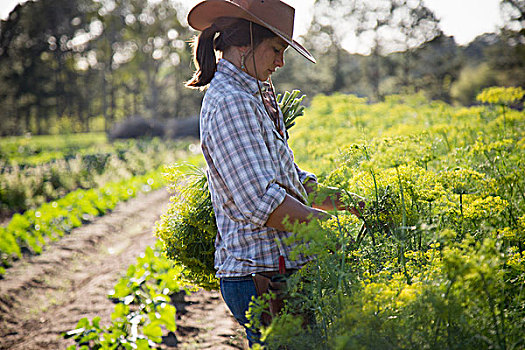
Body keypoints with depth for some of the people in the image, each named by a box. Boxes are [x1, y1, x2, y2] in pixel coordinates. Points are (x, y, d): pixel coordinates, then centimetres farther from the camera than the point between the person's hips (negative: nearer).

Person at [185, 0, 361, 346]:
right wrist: (323, 221, -16)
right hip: (262, 276, -10)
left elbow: (291, 181, 22)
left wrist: (348, 202, 13)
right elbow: (261, 203, -23)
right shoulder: (230, 103, -16)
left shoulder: (250, 97, 18)